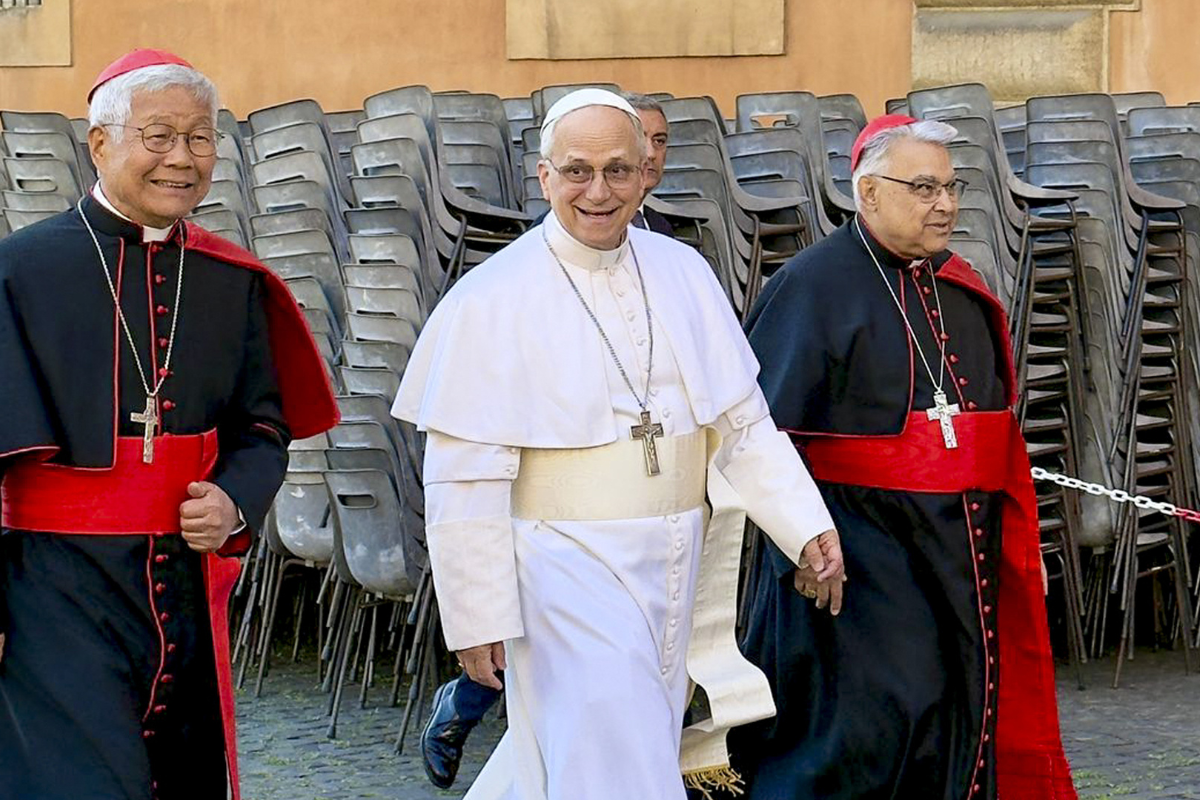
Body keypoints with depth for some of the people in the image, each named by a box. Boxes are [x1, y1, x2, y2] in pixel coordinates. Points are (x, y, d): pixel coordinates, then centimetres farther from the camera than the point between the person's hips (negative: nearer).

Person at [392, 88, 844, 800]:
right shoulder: (492, 299, -11)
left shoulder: (684, 274, 3)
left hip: (674, 566, 5)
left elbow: (743, 420, 7)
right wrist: (476, 616, -13)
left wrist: (807, 527, -1)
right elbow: (465, 480, -11)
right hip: (569, 572, -5)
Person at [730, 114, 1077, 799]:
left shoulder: (963, 292, 12)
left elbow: (997, 426, 20)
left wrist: (1019, 547, 17)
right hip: (860, 549, -7)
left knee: (957, 724, 10)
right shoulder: (816, 285, -8)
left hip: (962, 550, 7)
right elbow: (763, 429, -12)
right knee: (868, 719, -12)